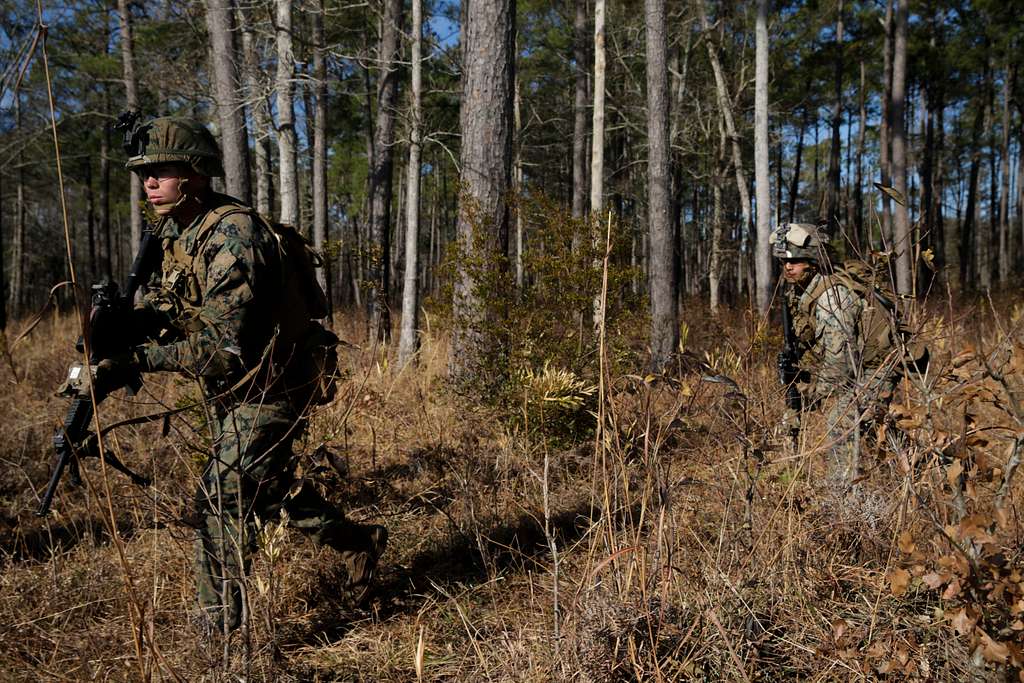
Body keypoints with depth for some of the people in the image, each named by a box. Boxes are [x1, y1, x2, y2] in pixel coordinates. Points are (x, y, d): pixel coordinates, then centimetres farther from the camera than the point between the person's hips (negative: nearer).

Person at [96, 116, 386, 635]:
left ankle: (220, 637, 6)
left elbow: (221, 347, -29)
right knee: (266, 485, 21)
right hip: (227, 393, 10)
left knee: (221, 502, -8)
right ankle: (358, 544, 40)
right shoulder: (177, 230, 3)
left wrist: (135, 361, -33)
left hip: (264, 390, -10)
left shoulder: (233, 235, -26)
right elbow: (169, 302, 10)